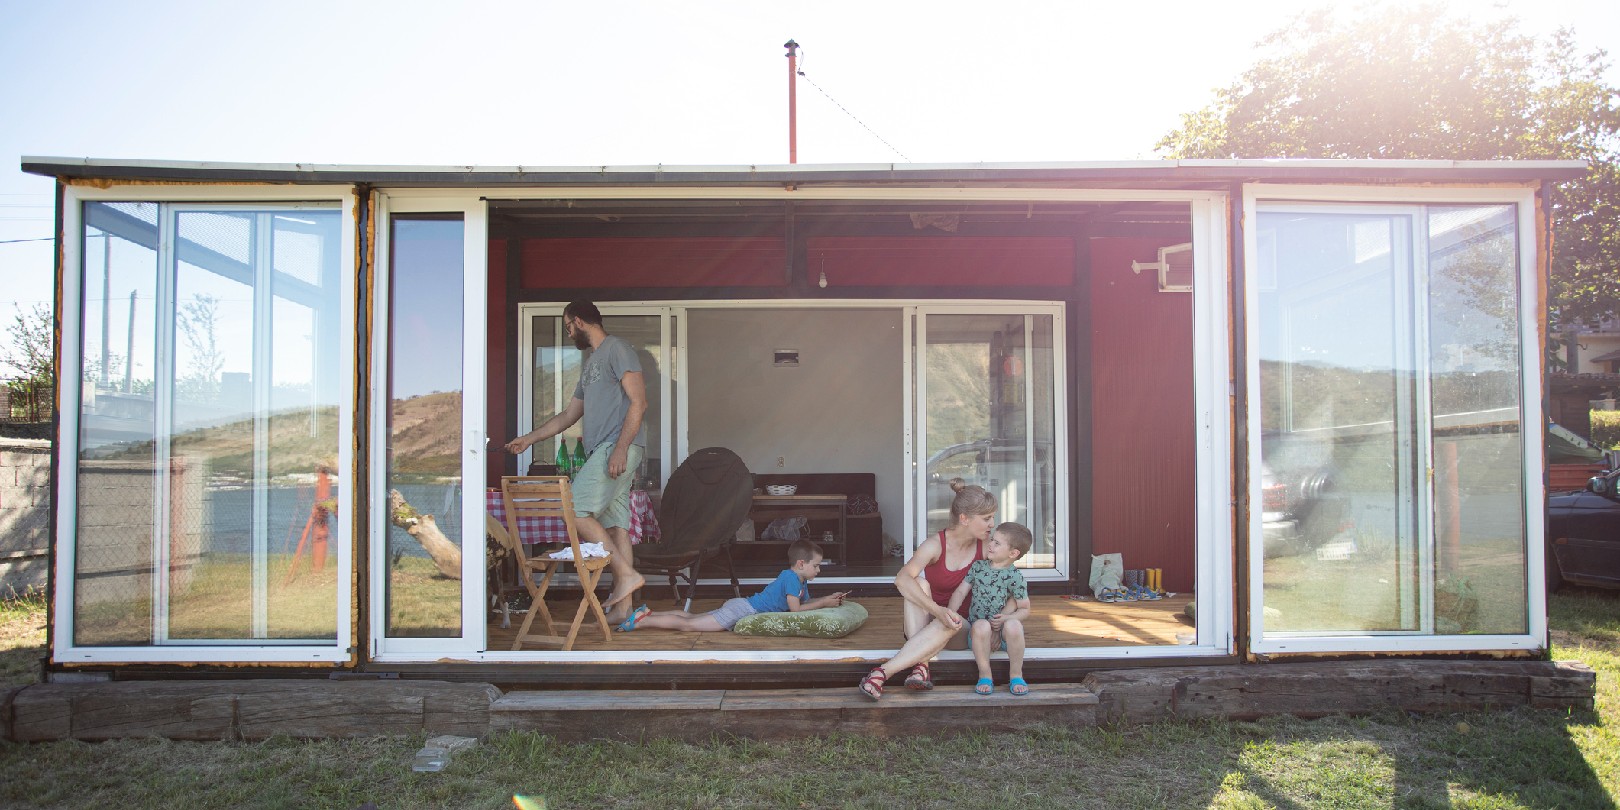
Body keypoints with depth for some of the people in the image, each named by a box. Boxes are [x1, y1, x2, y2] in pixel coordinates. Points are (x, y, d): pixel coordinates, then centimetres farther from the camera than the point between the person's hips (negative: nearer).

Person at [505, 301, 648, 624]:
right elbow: (569, 415, 32)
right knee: (615, 524, 4)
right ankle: (623, 606, 3)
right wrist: (529, 439, 32)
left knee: (575, 511, -15)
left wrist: (621, 448, -20)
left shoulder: (617, 348, -2)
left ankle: (626, 573, -11)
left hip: (619, 447, -9)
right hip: (603, 451, 9)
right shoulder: (590, 364, 27)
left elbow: (639, 402, -12)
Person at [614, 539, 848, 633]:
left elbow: (806, 601, 21)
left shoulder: (801, 582, 13)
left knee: (690, 617, 13)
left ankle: (649, 613, 16)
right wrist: (824, 603, -11)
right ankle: (642, 621, -7)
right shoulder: (790, 577, -17)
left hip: (742, 606, 9)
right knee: (688, 625, -11)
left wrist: (829, 599, 8)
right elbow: (796, 609, -20)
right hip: (741, 610, -9)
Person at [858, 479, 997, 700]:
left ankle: (883, 673, -40)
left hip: (961, 631, 1)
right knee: (919, 584, -30)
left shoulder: (986, 549, -7)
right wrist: (937, 610, -46)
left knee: (948, 625, -35)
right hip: (925, 621, -1)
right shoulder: (935, 545, -16)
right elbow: (902, 578, -32)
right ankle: (921, 666, -40)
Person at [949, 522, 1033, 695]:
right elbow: (960, 592, 7)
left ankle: (1016, 674, -13)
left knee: (1013, 625, -35)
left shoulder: (1015, 576, -4)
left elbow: (1025, 609, -1)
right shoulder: (978, 567, 7)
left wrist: (1006, 618, -20)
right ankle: (985, 675, -16)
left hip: (1002, 630, -1)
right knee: (981, 625, -34)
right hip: (978, 632, 1)